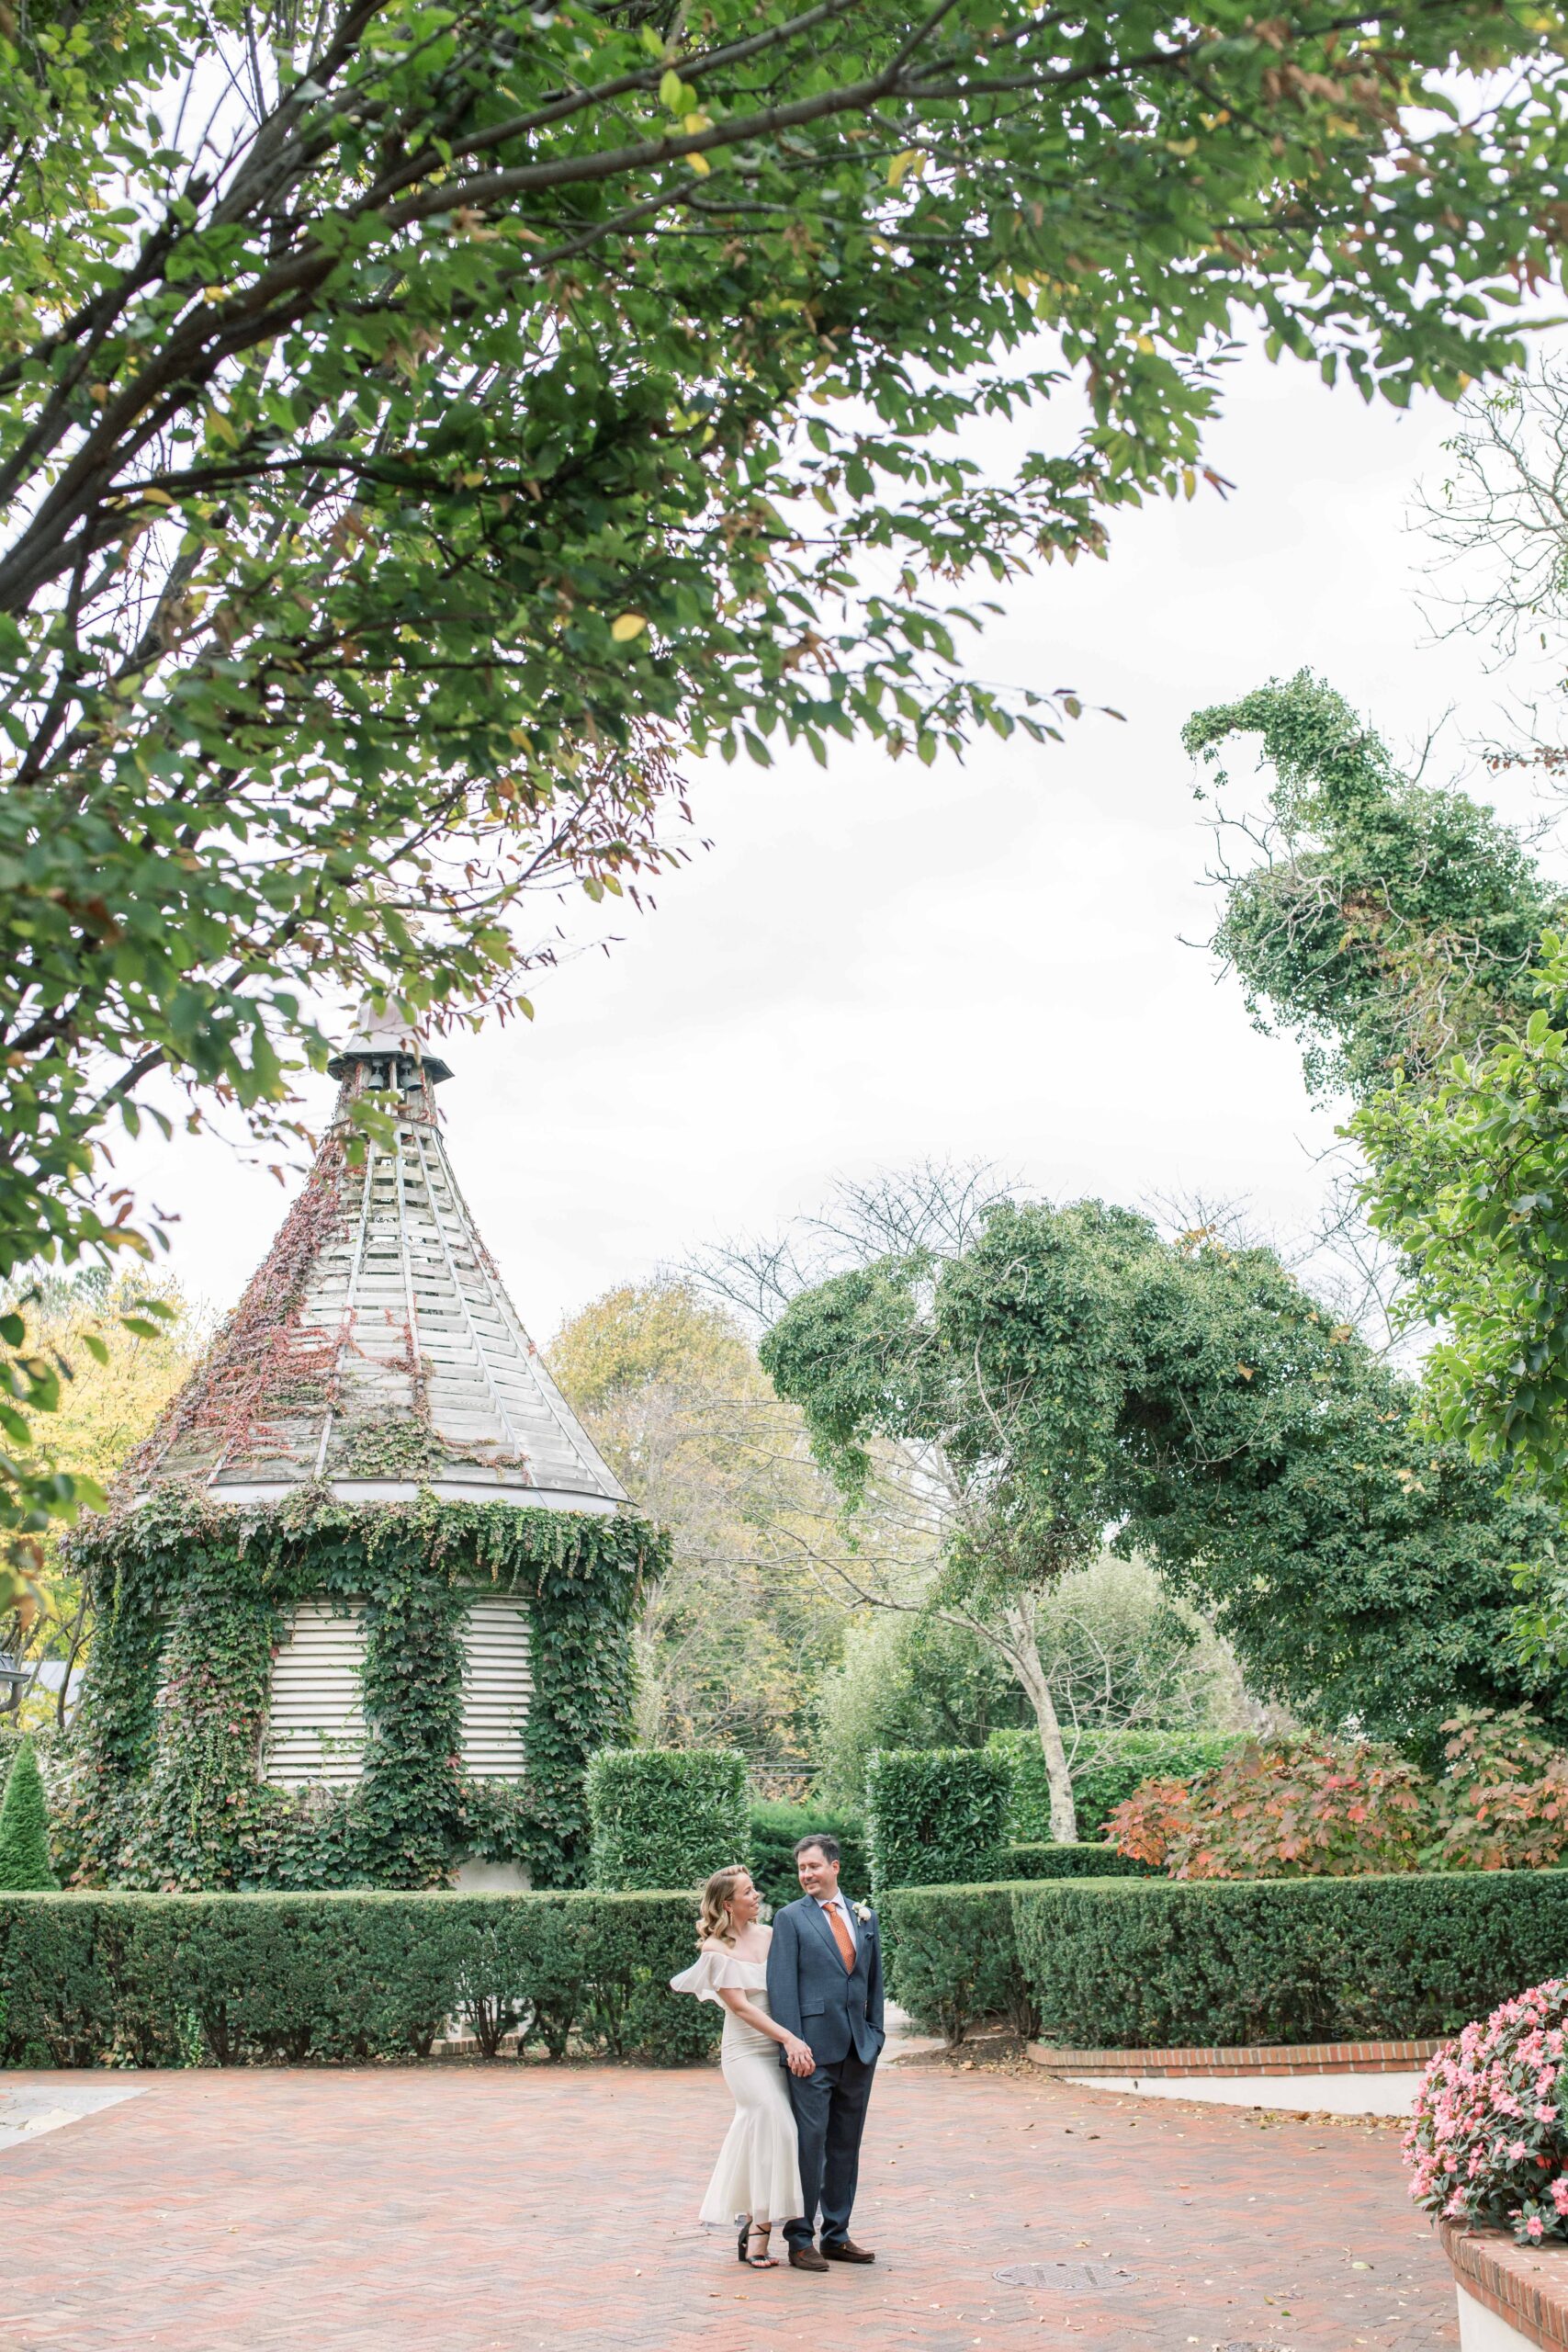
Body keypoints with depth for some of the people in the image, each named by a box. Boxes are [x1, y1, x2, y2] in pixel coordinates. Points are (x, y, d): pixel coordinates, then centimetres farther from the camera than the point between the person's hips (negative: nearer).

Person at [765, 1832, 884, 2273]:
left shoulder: (864, 1915, 13)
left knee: (846, 2144, 11)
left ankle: (837, 2235, 19)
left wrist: (875, 2032, 10)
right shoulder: (790, 1918, -1)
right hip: (814, 2047, -5)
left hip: (859, 2049, 5)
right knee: (809, 2142, -5)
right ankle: (799, 2240, 3)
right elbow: (782, 1986, -7)